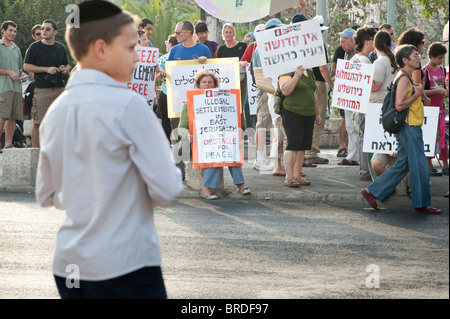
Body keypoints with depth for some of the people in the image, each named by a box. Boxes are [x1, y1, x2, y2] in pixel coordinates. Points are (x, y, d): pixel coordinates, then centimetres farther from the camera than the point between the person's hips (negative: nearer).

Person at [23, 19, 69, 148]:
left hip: (59, 89, 4)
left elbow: (66, 65, 26)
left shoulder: (61, 48, 14)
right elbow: (26, 66, -3)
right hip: (42, 90, -4)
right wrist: (46, 69, -12)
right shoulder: (35, 47, 2)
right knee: (37, 122, -6)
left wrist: (65, 70, 1)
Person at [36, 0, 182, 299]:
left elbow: (47, 195, 16)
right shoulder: (129, 105, -12)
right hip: (126, 266, -6)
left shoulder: (56, 111, 7)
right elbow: (167, 190, -13)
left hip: (68, 263, 6)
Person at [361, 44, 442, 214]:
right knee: (419, 167, -4)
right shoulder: (403, 78, -14)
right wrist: (417, 94, -14)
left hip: (409, 128, 10)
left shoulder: (407, 78, 17)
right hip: (409, 128, -10)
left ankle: (372, 192, 12)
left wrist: (418, 92, 11)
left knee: (402, 165, 12)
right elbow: (399, 105, -22)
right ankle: (422, 204, 2)